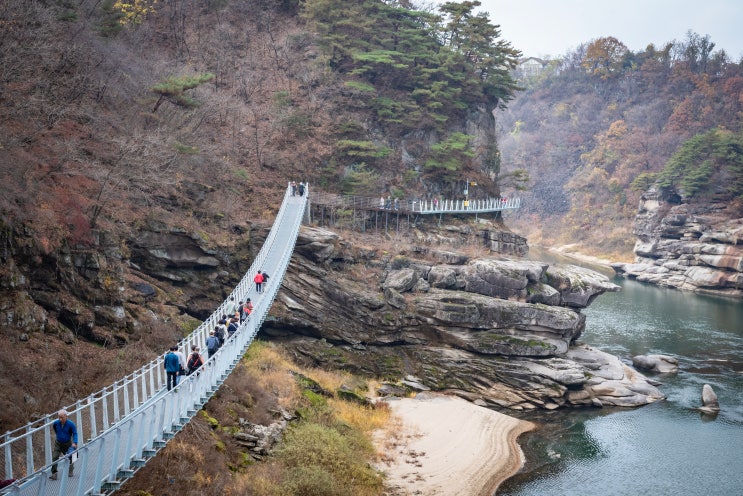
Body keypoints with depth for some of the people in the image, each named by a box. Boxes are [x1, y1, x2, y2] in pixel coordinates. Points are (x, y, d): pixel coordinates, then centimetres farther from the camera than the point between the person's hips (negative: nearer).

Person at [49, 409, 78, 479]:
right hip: (58, 443, 1)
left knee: (69, 458, 11)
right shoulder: (56, 423, -14)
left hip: (67, 444, -1)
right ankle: (54, 473, -13)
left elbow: (75, 434, -12)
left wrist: (74, 443, -24)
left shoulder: (70, 424, -21)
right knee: (55, 457, -14)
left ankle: (70, 471, 34)